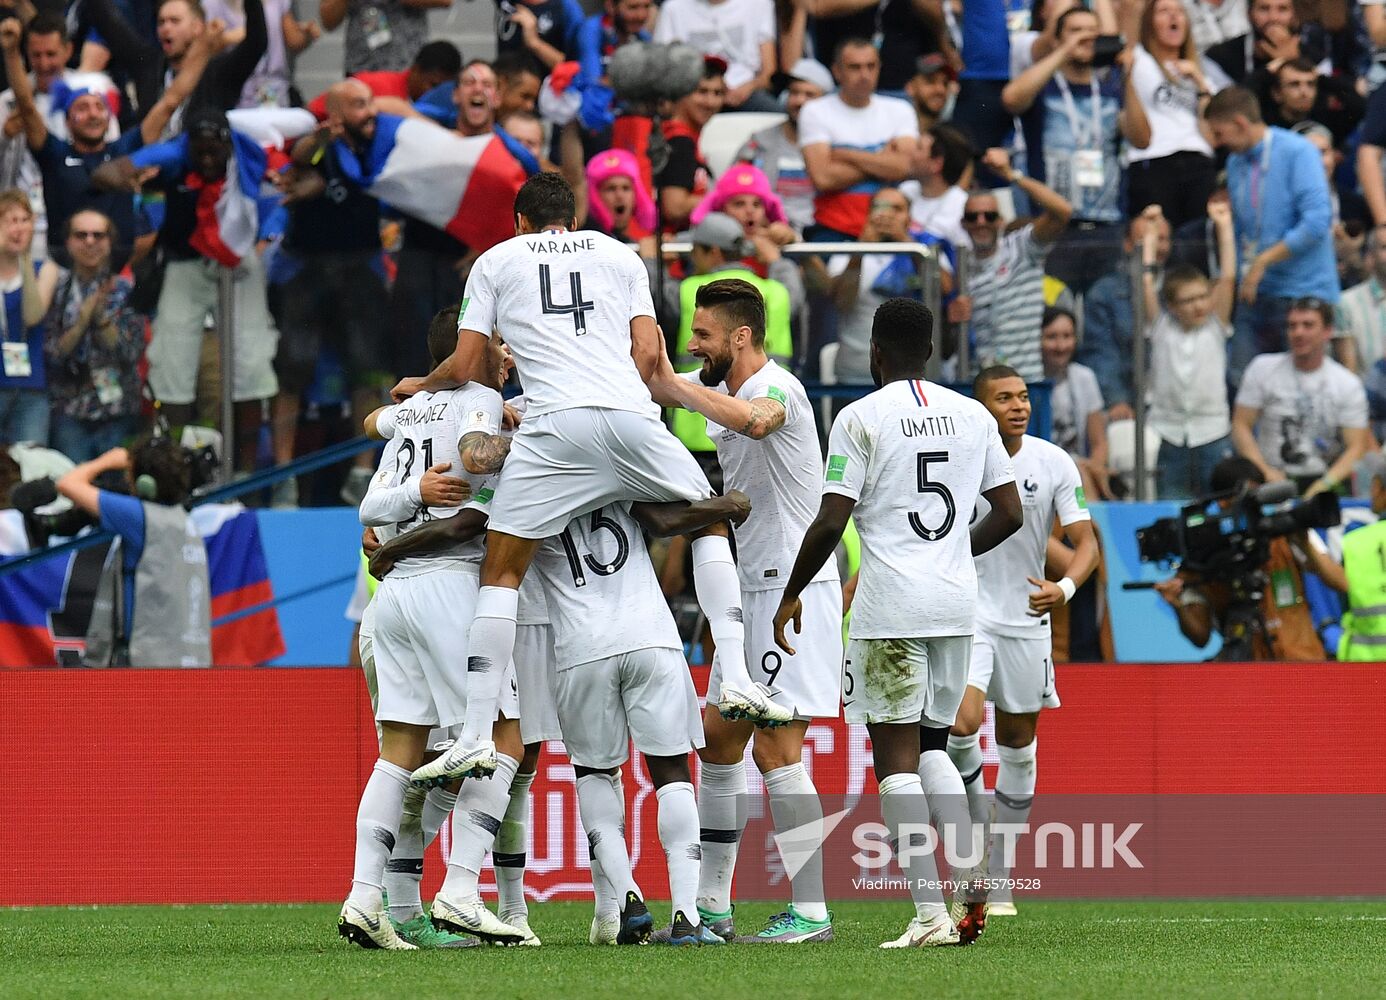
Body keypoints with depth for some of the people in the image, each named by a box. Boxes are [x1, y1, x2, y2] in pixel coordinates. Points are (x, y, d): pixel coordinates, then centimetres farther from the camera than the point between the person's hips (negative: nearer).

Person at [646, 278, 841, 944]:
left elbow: (754, 420, -42)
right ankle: (711, 907, 18)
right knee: (718, 740, 12)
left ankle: (810, 912, -10)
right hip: (752, 590, 10)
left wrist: (670, 382, -34)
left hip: (794, 585, -10)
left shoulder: (776, 387, -17)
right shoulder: (720, 386, 11)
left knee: (775, 750, -12)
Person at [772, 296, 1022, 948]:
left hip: (891, 607, -5)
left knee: (895, 752, -2)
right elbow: (1009, 513, 14)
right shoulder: (972, 416, 10)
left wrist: (791, 595, 5)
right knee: (931, 744, 18)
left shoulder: (862, 418, -5)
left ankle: (929, 912, -11)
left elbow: (830, 524, -8)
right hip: (957, 603, 5)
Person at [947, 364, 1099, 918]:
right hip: (963, 611, -2)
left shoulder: (1053, 463, -3)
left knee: (1018, 742, 7)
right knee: (961, 723, -23)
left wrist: (1066, 587, -23)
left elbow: (1085, 541, -4)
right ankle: (974, 825, 2)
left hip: (1026, 618, 2)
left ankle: (999, 879, 19)